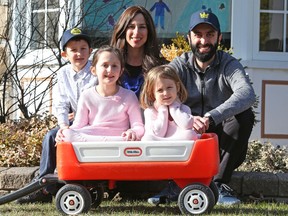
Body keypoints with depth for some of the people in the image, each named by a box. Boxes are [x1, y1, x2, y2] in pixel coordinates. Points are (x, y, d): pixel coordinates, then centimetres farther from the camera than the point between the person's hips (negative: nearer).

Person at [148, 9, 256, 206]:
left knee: (245, 115, -28)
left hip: (222, 141, 0)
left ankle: (219, 184, -20)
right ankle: (175, 183, -14)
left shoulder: (229, 64, -5)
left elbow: (247, 94, -28)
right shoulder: (179, 66, -1)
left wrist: (211, 118, -44)